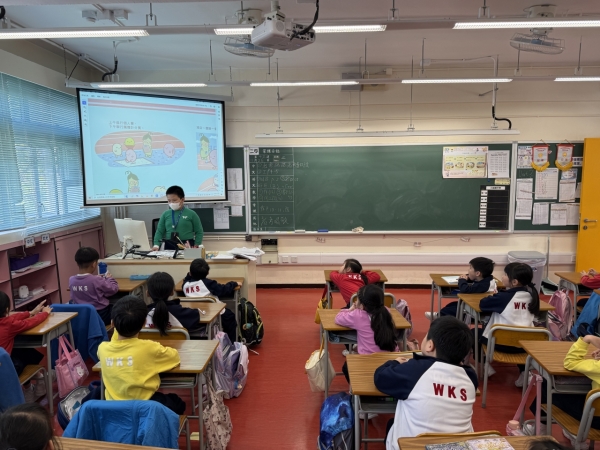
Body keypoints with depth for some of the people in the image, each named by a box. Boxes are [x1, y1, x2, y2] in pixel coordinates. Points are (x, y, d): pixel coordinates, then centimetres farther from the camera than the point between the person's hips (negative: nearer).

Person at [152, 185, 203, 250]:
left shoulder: (191, 214, 0)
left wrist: (195, 247, -9)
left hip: (187, 247, -2)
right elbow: (159, 231, 10)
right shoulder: (165, 214, 9)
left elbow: (199, 232, 2)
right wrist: (156, 245, -5)